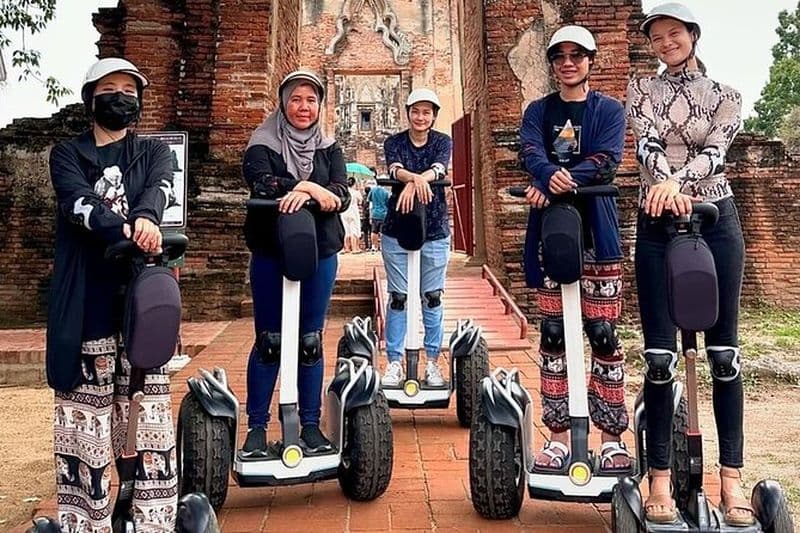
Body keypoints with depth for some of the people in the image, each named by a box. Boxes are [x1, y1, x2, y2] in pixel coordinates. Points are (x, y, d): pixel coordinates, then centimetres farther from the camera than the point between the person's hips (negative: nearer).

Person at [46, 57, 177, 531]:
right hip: (86, 299, 0)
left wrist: (146, 218, -30)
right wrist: (127, 230, -28)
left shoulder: (155, 152, 17)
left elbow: (160, 188, -7)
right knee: (85, 409, 0)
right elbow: (78, 201, -9)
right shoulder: (68, 154, 13)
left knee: (148, 408, -1)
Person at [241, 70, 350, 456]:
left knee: (311, 342, 8)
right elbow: (260, 183, -19)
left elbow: (341, 195, -7)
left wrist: (304, 195, -24)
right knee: (268, 342, 3)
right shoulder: (263, 144, 1)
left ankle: (311, 425, 18)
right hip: (270, 254, -2)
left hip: (320, 254, 2)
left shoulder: (329, 148, 9)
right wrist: (309, 186, -21)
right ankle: (256, 426, 14)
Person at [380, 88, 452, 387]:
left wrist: (416, 181, -36)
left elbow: (439, 168, -15)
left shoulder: (443, 142, 6)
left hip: (435, 230, 1)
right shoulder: (394, 143, 6)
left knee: (432, 297, 6)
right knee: (398, 297, 2)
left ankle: (433, 362, 16)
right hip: (397, 229, 0)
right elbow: (395, 169, -16)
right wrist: (416, 178, -39)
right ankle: (394, 362, 11)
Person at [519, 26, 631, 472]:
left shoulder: (609, 110, 9)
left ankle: (613, 438, 7)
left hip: (595, 231, -2)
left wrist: (564, 181, -24)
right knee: (553, 334, 3)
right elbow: (531, 153, -7)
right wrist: (551, 178, -29)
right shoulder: (538, 111, 14)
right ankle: (558, 435, 12)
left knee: (604, 333, -4)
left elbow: (607, 160, -8)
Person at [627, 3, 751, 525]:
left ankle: (731, 477, 11)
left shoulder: (725, 96, 11)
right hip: (658, 224, 0)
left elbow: (715, 151, -7)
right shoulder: (642, 88, 10)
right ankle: (661, 477, 5)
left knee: (725, 352, 2)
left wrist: (676, 180, -26)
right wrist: (668, 189, -26)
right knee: (661, 356, -4)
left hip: (717, 221, 1)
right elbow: (647, 142, -7)